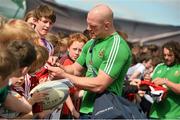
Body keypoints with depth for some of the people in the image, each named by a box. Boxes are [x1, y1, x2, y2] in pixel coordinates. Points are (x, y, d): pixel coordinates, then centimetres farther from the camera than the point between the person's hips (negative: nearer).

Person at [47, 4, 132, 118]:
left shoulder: (117, 47, -18)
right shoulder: (91, 43, 9)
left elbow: (99, 85, -23)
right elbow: (75, 69, 17)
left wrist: (64, 76, -18)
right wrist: (56, 67, -4)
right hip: (86, 109, 8)